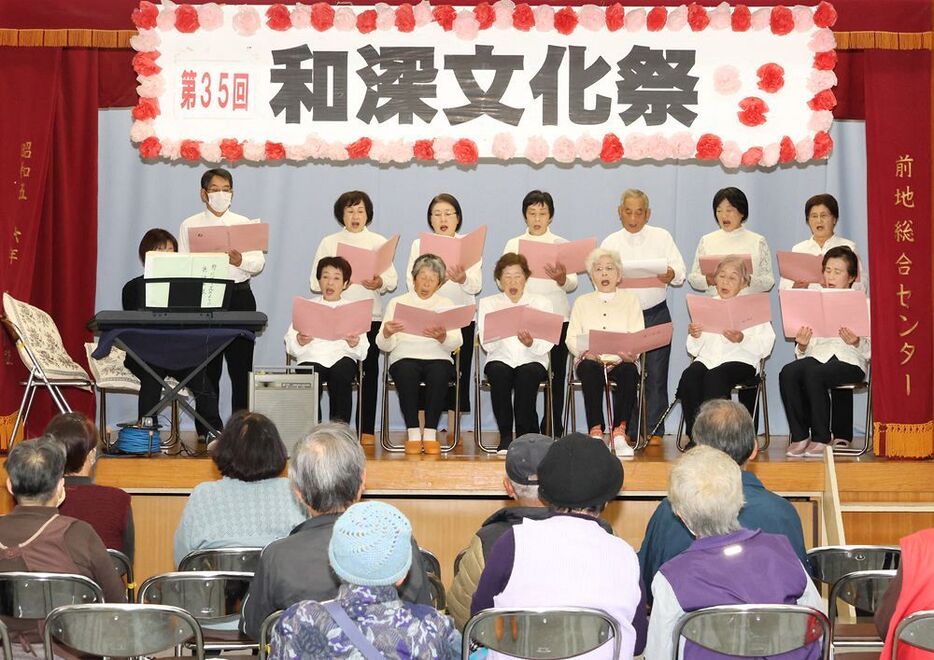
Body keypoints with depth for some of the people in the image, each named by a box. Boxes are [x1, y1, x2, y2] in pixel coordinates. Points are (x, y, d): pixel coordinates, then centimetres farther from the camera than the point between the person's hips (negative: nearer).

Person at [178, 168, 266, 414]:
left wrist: (241, 261, -14)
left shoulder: (244, 224, 12)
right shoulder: (190, 225, 9)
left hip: (239, 295, 1)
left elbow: (259, 264, 5)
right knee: (207, 369, 1)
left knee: (241, 366, -1)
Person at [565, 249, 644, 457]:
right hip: (591, 360, 0)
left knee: (629, 371, -36)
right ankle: (596, 432, -36)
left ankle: (619, 432, -33)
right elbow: (571, 338, 7)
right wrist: (585, 351, -16)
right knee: (589, 370, -36)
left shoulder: (630, 301, 16)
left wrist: (631, 353, -20)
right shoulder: (582, 302, 19)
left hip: (621, 360, 0)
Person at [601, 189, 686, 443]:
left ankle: (655, 430, 4)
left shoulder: (662, 237, 7)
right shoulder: (611, 242, 8)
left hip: (656, 313, 0)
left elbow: (680, 272, 1)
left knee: (656, 374, -2)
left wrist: (671, 275, -22)